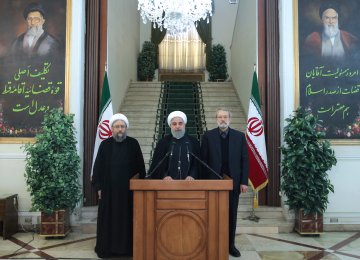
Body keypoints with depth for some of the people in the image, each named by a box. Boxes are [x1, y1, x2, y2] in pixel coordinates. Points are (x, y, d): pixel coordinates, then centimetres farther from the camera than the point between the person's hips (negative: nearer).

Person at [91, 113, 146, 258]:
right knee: (109, 220, 5)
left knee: (127, 219, 5)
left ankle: (128, 248, 14)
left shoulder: (133, 144, 2)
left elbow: (141, 167, 3)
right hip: (108, 190, 0)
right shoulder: (105, 145, 3)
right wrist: (98, 187, -2)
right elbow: (97, 168, 4)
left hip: (128, 190, 0)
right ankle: (107, 248, 15)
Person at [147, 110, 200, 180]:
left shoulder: (194, 142, 7)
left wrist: (192, 176, -15)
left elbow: (197, 162, 3)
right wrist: (164, 176, -16)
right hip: (169, 183, 0)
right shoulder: (163, 142, 6)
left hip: (188, 182, 1)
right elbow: (157, 163, 2)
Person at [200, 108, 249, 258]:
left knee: (231, 214, 8)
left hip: (233, 181, 1)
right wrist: (204, 182, -6)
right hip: (213, 181, -1)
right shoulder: (208, 136, 1)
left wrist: (244, 182, -3)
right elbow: (203, 160, 0)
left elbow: (244, 160, 3)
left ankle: (230, 245, 19)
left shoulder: (239, 136, 5)